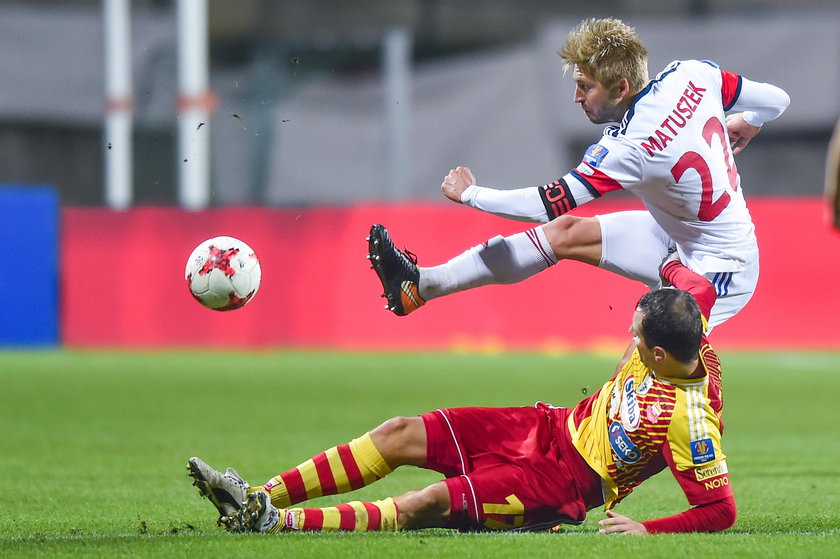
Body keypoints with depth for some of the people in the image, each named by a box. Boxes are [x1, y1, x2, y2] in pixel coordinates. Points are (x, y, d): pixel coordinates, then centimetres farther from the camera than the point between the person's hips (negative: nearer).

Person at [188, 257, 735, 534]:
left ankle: (276, 521, -27)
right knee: (401, 434, -3)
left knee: (433, 503, -26)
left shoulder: (690, 420, -28)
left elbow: (722, 509, -28)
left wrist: (648, 530, -33)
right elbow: (700, 287, 13)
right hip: (553, 426, 9)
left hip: (564, 481, -9)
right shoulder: (684, 336, -7)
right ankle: (260, 497, -4)